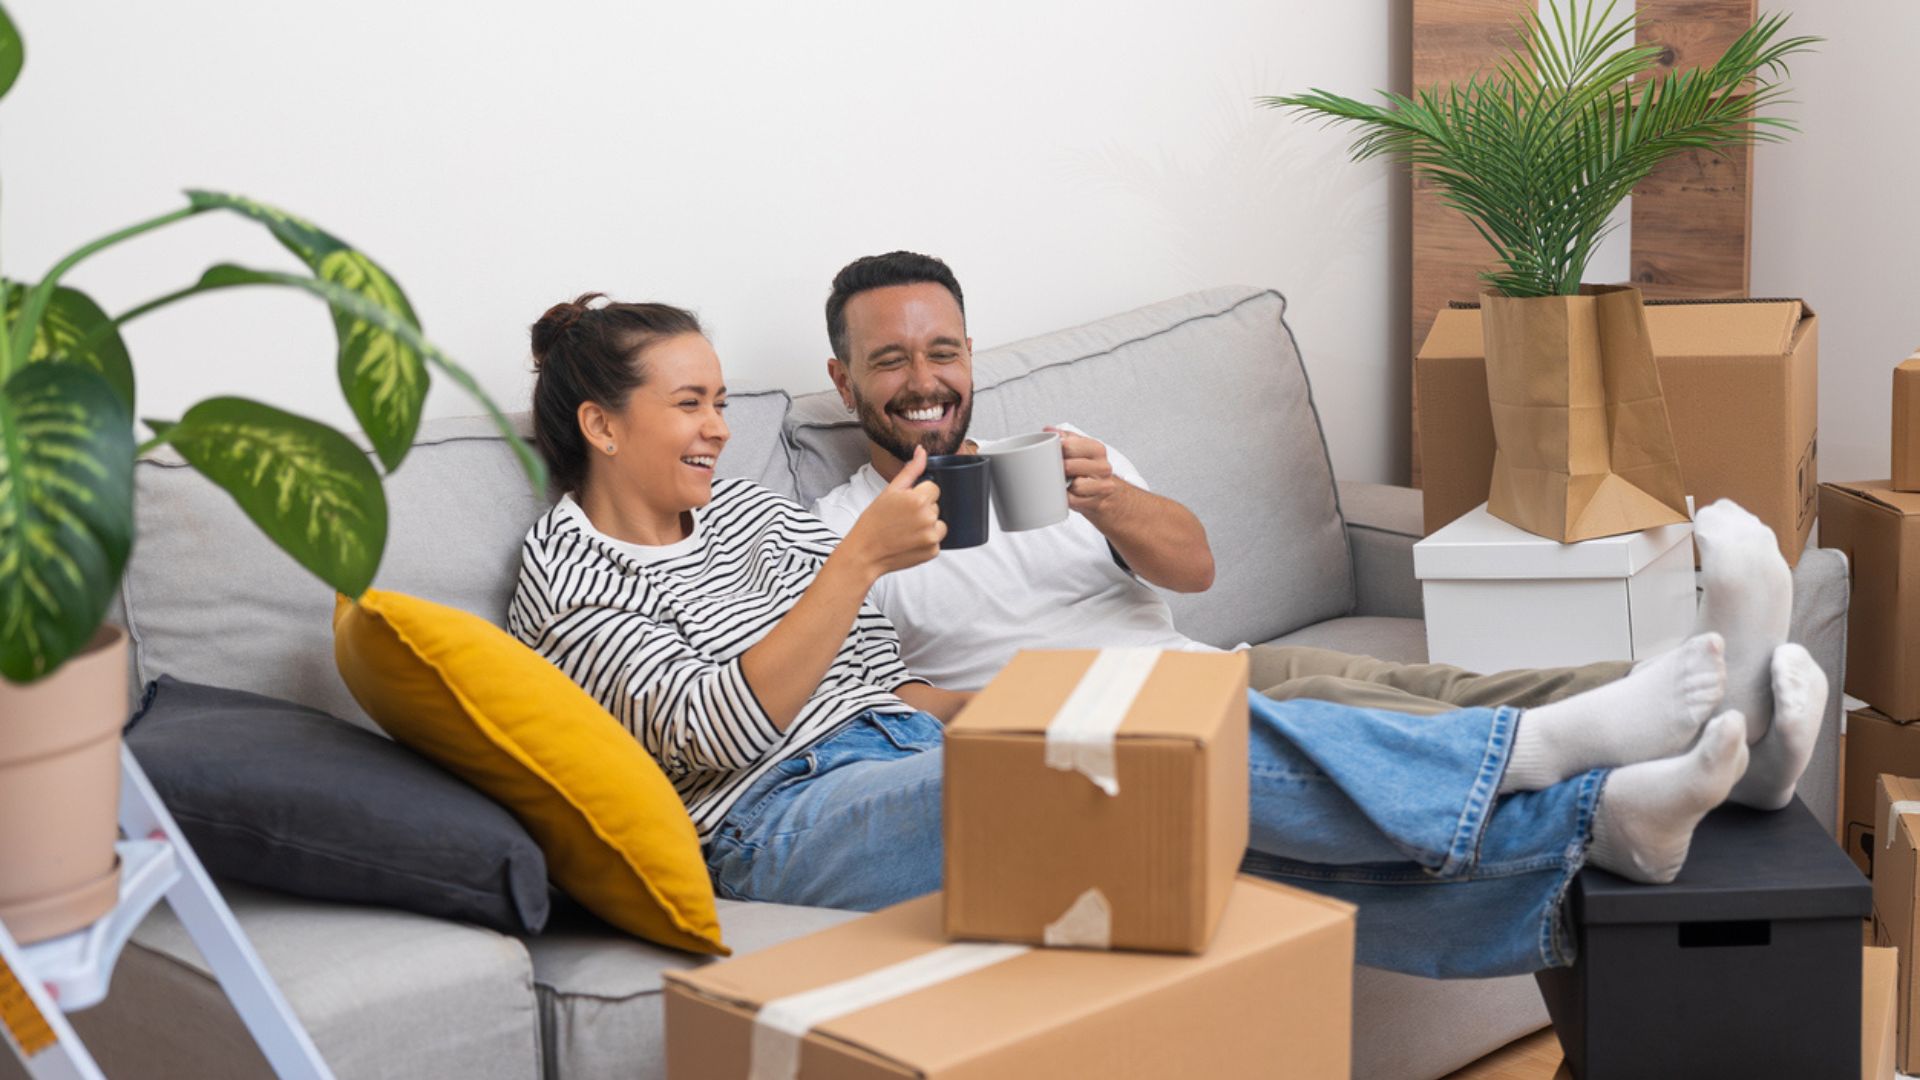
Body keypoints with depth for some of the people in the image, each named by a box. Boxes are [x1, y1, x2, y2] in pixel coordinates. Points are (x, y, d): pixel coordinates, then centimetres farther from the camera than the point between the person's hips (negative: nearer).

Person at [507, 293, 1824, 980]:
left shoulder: (743, 506, 20)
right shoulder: (566, 581, -2)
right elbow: (721, 727, -16)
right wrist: (861, 558, -19)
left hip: (899, 753, 7)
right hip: (786, 826, -7)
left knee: (1215, 815, -17)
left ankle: (1603, 817, -28)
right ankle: (1551, 746, -30)